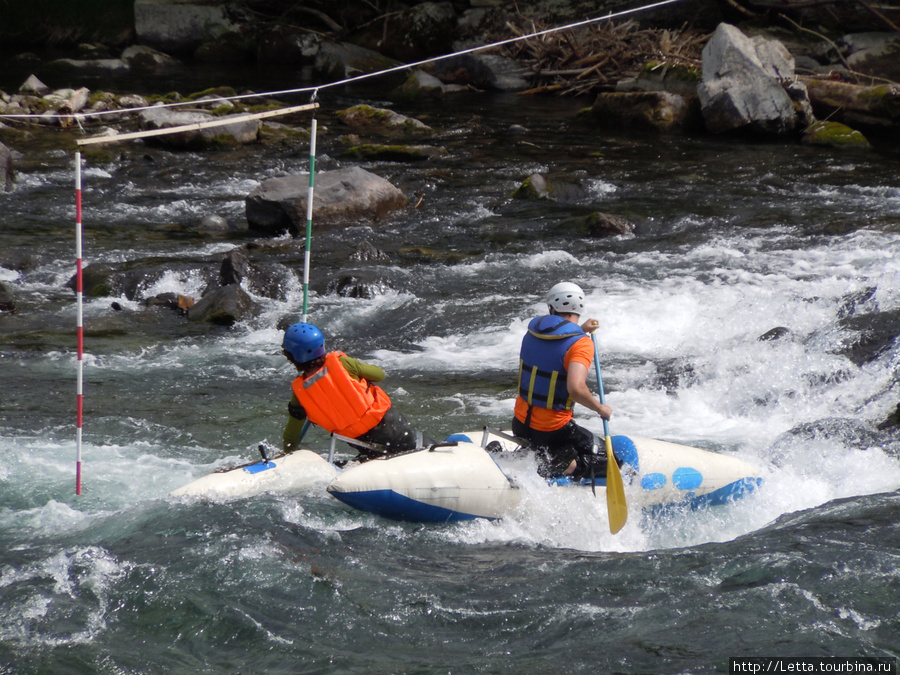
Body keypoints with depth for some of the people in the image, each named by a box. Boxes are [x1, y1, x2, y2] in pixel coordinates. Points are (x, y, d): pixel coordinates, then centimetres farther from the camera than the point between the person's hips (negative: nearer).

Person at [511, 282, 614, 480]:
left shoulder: (534, 329, 2)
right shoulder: (581, 343, -19)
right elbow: (576, 388, -33)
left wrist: (580, 330, 23)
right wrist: (601, 408, -15)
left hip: (520, 424, 7)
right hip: (552, 431, -7)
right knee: (605, 461, 6)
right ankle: (548, 468, -12)